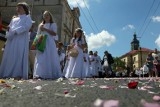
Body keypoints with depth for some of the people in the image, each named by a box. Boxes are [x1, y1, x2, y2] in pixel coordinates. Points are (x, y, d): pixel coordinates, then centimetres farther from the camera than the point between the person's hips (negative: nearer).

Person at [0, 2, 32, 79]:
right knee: (9, 57, -2)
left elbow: (26, 27, -8)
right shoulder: (14, 19, 28)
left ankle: (18, 75, -15)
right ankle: (8, 74, -2)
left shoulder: (27, 18, 12)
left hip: (21, 41, -5)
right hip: (11, 41, 6)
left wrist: (15, 31, -14)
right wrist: (9, 30, -5)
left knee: (19, 56, -13)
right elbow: (9, 29, 20)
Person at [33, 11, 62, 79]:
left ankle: (51, 75, -4)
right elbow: (38, 35, 19)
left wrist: (45, 29, -10)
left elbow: (54, 33, -6)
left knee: (50, 59, -6)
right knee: (41, 59, -6)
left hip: (50, 43, -3)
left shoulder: (53, 24, 10)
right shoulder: (41, 25, 20)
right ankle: (40, 74, -9)